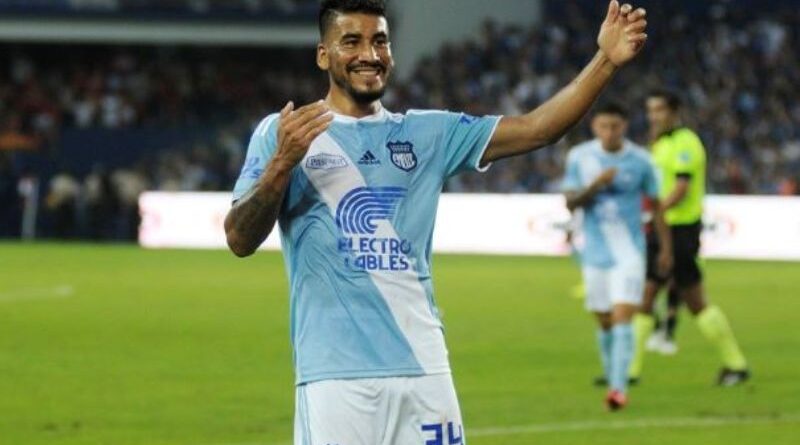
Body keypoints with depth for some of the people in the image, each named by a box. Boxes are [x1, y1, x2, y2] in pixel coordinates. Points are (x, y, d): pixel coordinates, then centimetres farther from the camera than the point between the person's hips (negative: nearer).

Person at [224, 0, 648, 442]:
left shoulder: (428, 133, 14)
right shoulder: (281, 133, 2)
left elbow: (535, 128, 6)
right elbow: (240, 240, -7)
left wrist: (606, 60, -7)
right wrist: (281, 163, -24)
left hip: (425, 369, 4)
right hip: (335, 375, -4)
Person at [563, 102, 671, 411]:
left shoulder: (640, 160, -2)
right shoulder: (579, 157, -1)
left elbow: (655, 205, 7)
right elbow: (571, 202, -3)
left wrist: (665, 249, 8)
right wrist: (595, 185, -21)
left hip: (630, 251, -2)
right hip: (595, 253, 2)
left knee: (622, 318, -15)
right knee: (604, 322, 9)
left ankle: (619, 387, -20)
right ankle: (612, 382, 24)